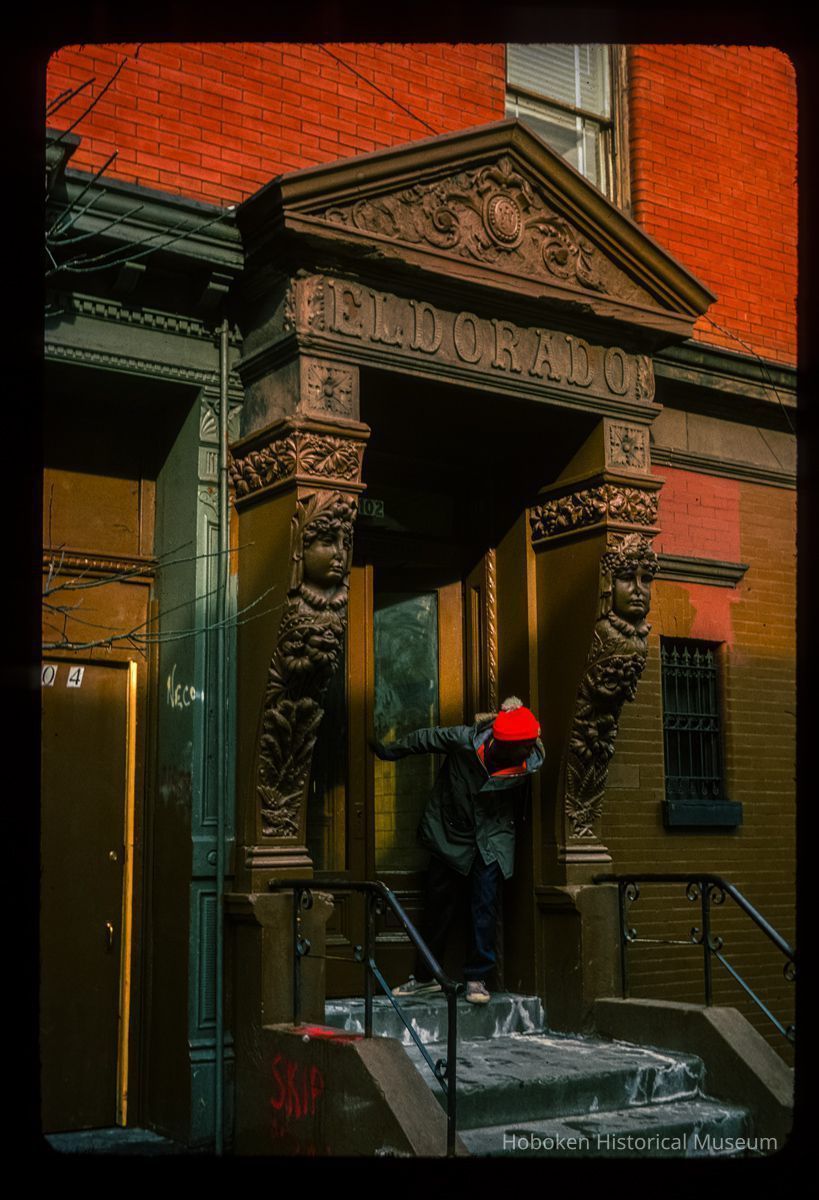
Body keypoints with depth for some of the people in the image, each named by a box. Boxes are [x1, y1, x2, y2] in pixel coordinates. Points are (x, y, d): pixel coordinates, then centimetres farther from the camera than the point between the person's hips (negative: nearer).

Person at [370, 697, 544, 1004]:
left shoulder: (529, 764, -19)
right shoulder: (465, 740, -25)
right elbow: (424, 739, -7)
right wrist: (387, 750, 5)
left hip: (493, 838, 0)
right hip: (450, 830, 0)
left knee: (485, 904, -8)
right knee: (438, 902, 9)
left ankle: (477, 978, 7)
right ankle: (425, 976, 22)